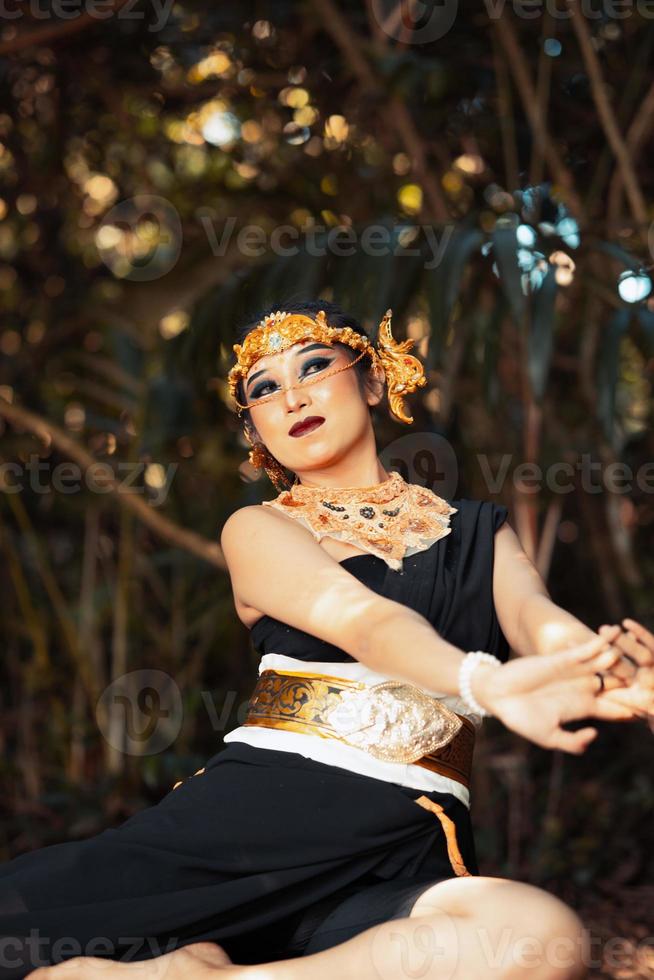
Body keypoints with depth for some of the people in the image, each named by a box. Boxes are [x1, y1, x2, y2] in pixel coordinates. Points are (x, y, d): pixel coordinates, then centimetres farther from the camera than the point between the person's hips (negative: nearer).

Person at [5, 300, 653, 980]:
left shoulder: (475, 533, 18)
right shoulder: (257, 530, 11)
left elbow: (534, 612, -5)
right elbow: (363, 620, -10)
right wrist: (487, 681, -33)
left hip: (403, 859, 3)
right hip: (251, 815, -2)